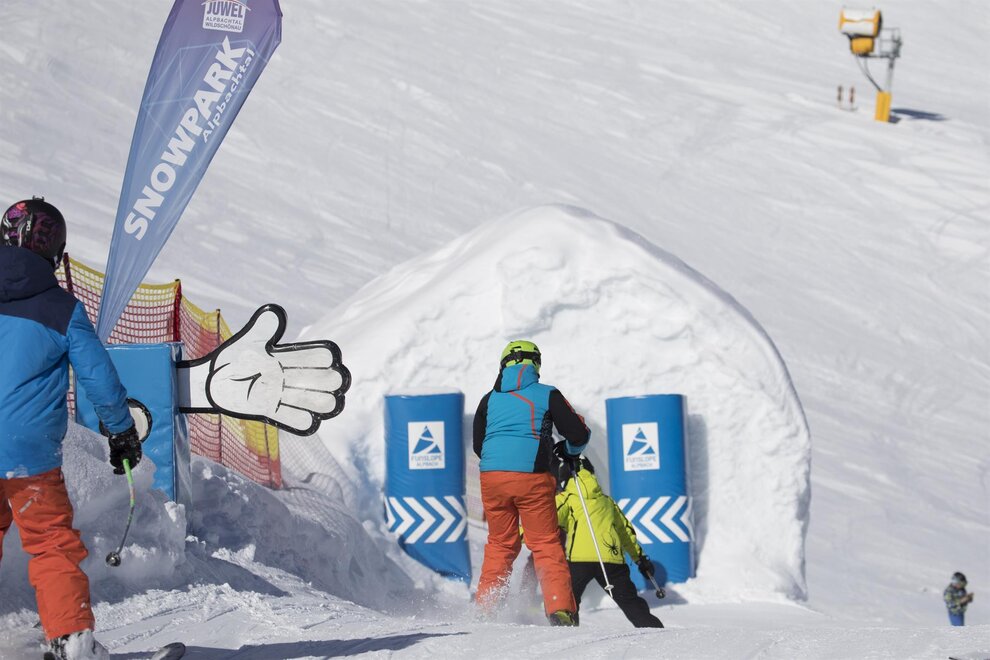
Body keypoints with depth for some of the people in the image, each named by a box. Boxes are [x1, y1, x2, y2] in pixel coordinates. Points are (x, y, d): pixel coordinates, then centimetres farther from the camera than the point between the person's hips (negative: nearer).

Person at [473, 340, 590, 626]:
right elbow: (579, 435, 5)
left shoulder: (489, 399, 14)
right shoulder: (548, 395, 5)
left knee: (499, 545, 17)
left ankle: (484, 608, 13)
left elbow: (478, 445, 21)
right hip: (532, 477, -3)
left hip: (492, 476, 3)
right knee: (546, 545, 4)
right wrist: (569, 451, 26)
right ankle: (560, 609, -8)